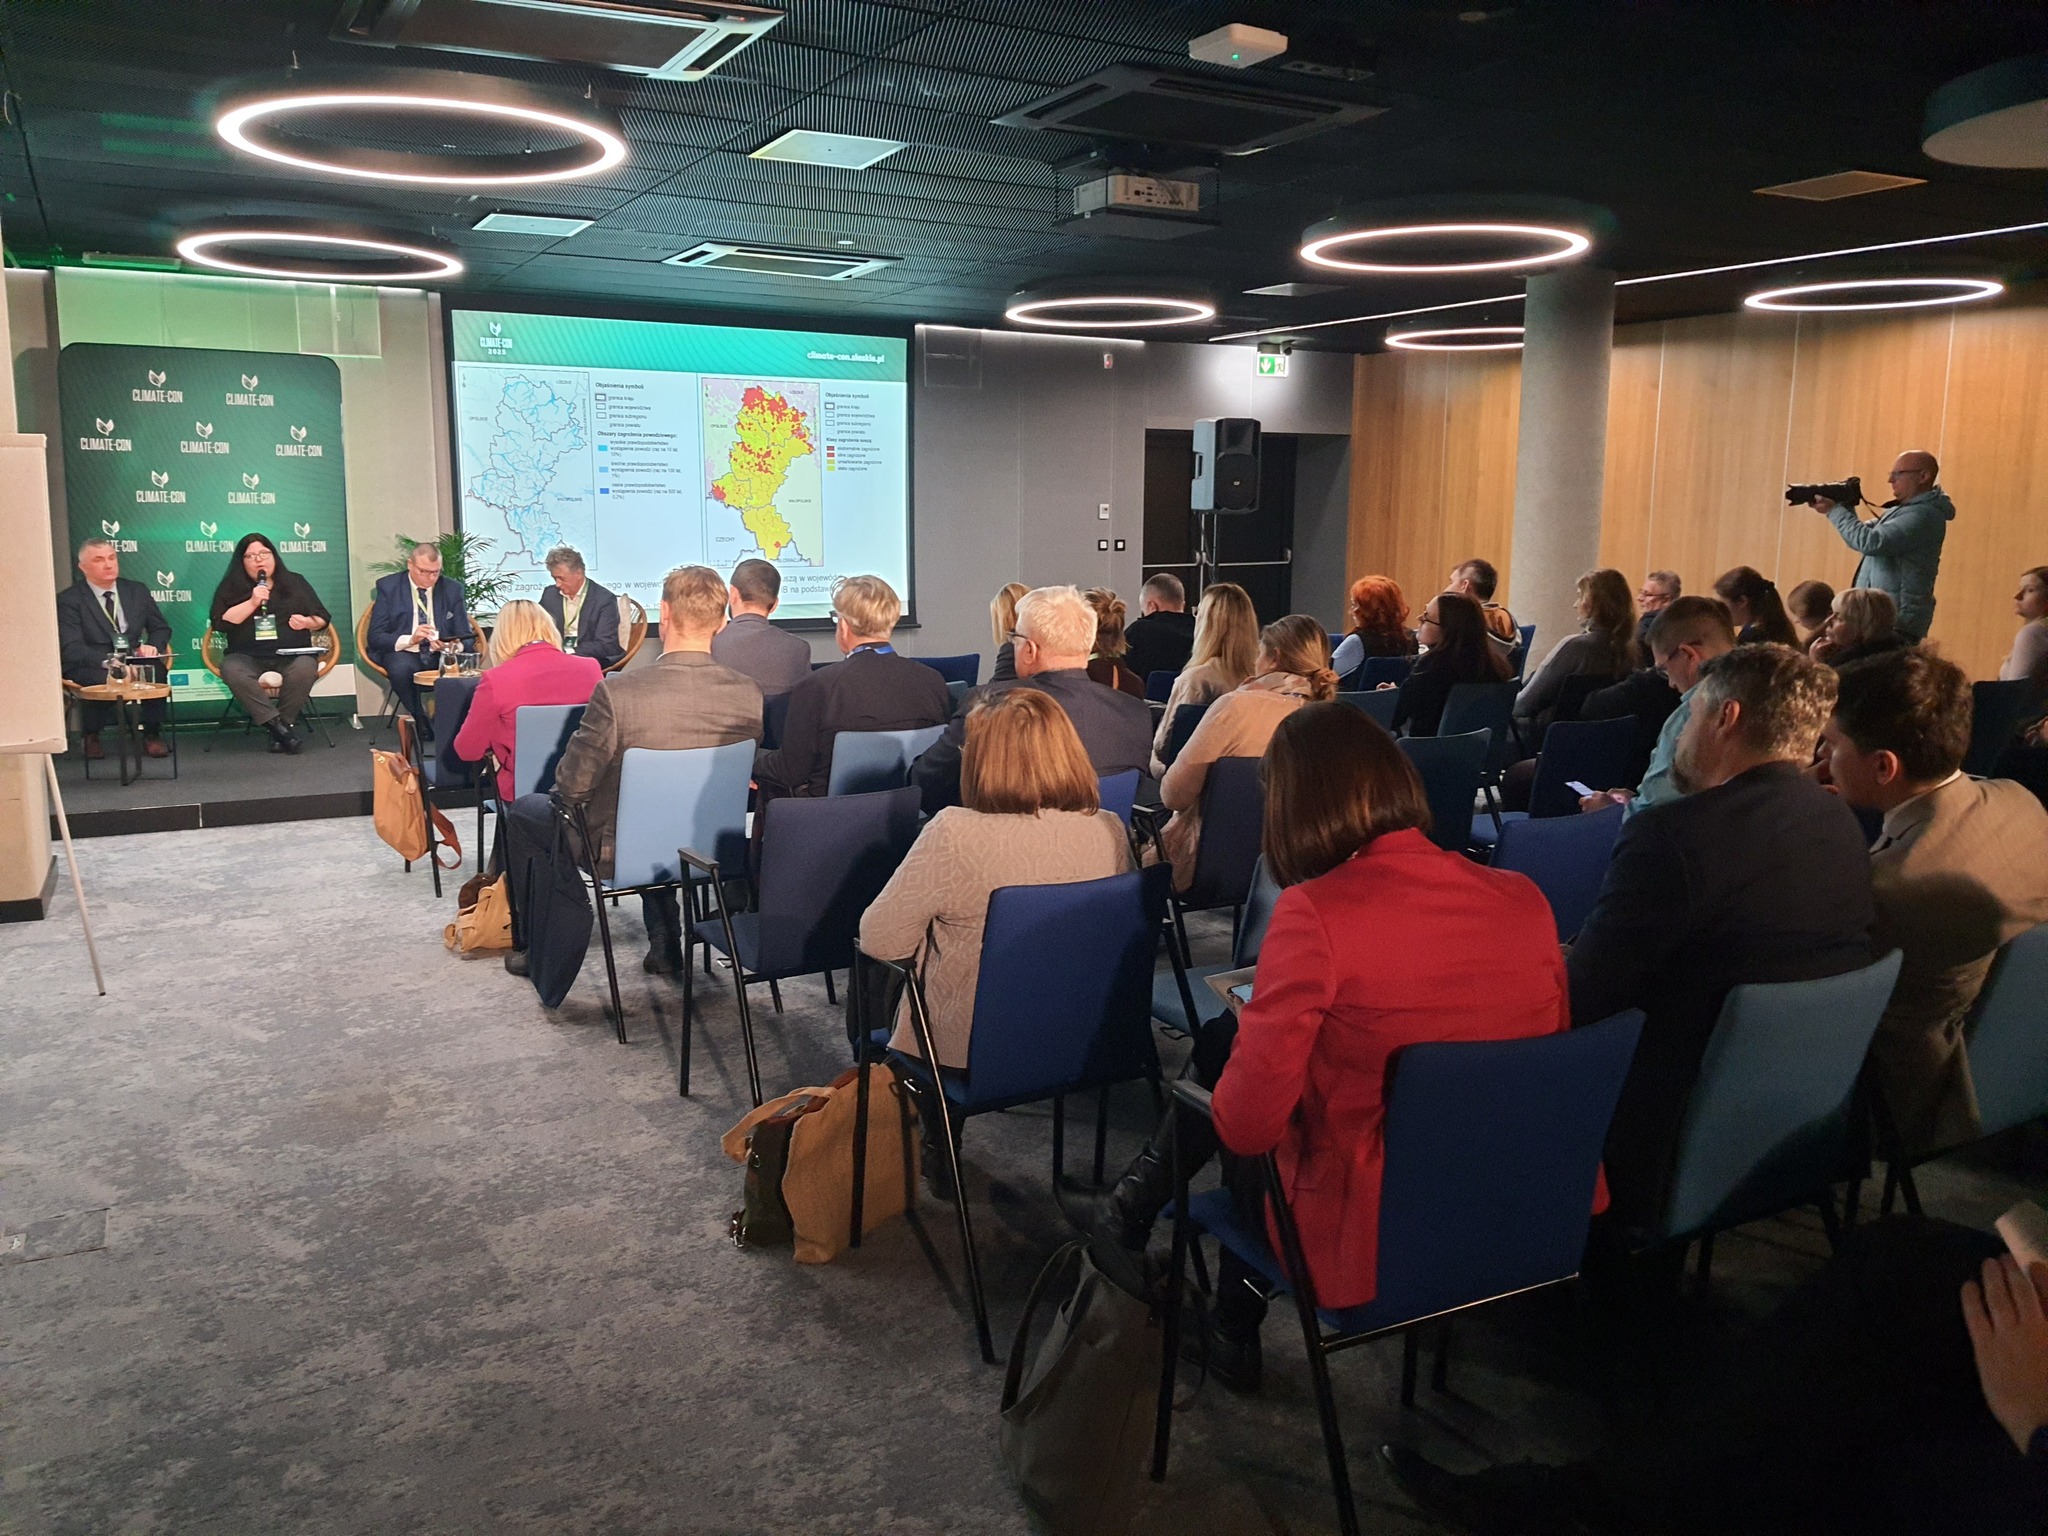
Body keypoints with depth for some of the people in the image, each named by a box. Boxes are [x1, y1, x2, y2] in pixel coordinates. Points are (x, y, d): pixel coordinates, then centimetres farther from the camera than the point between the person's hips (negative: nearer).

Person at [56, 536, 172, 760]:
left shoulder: (137, 590, 12)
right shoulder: (68, 599, -3)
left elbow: (161, 628, 17)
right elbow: (72, 649, -12)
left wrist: (153, 646, -8)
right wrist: (107, 661, -31)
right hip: (91, 666, -3)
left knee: (156, 668, -31)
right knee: (102, 679, -37)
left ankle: (152, 735, -17)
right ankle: (92, 737, -9)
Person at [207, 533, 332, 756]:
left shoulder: (295, 582, 17)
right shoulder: (230, 587, 13)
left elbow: (323, 618, 15)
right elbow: (221, 622, -1)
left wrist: (308, 622, -8)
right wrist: (252, 602, -10)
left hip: (292, 654, 0)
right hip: (248, 656, 0)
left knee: (305, 669, -36)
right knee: (231, 670, -35)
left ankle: (284, 724, -21)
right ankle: (277, 725, -35)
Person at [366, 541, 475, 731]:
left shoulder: (452, 589, 6)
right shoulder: (388, 586, 1)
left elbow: (466, 637, 5)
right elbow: (375, 637, -4)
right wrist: (410, 639, -24)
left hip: (441, 655, 1)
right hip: (404, 653, -1)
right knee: (401, 668, -38)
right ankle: (424, 723, -17)